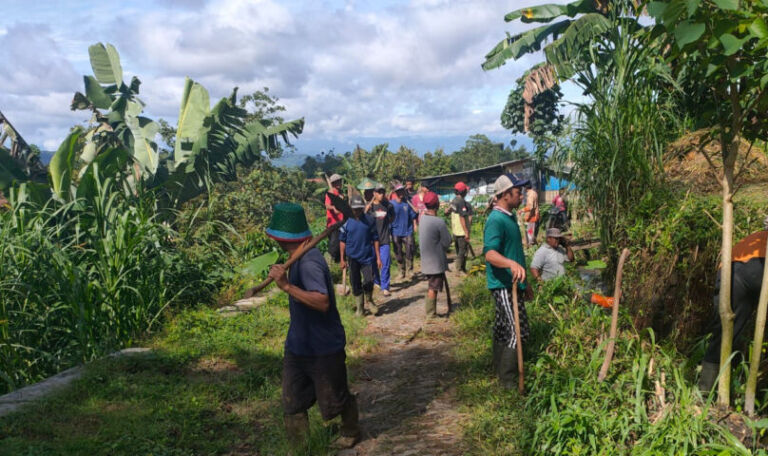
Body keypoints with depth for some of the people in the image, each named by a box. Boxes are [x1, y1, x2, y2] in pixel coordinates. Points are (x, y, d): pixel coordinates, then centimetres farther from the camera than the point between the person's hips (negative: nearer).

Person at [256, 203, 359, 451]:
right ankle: (299, 448, 27)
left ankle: (350, 432, 44)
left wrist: (286, 286, -42)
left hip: (323, 348, -8)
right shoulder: (299, 258, 3)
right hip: (297, 346, 9)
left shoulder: (308, 263, -28)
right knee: (292, 404, 12)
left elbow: (322, 302, -40)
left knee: (335, 399, 15)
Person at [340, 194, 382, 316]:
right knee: (356, 284, 7)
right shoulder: (346, 222, -3)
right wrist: (342, 259, 3)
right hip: (353, 258, 1)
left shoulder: (369, 220, -2)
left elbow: (375, 239, 3)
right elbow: (342, 241, 4)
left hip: (368, 256, -1)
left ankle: (369, 301, 21)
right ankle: (360, 308, 23)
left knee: (368, 281, -9)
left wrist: (378, 257, 2)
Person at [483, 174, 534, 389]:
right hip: (504, 284, -10)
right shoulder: (496, 220, -19)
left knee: (503, 327, 18)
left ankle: (500, 370, 31)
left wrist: (525, 283, 25)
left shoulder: (509, 217, 13)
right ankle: (507, 379, 2)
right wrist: (512, 264, -51)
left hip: (513, 283, 10)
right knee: (518, 331, -8)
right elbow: (490, 254, -32)